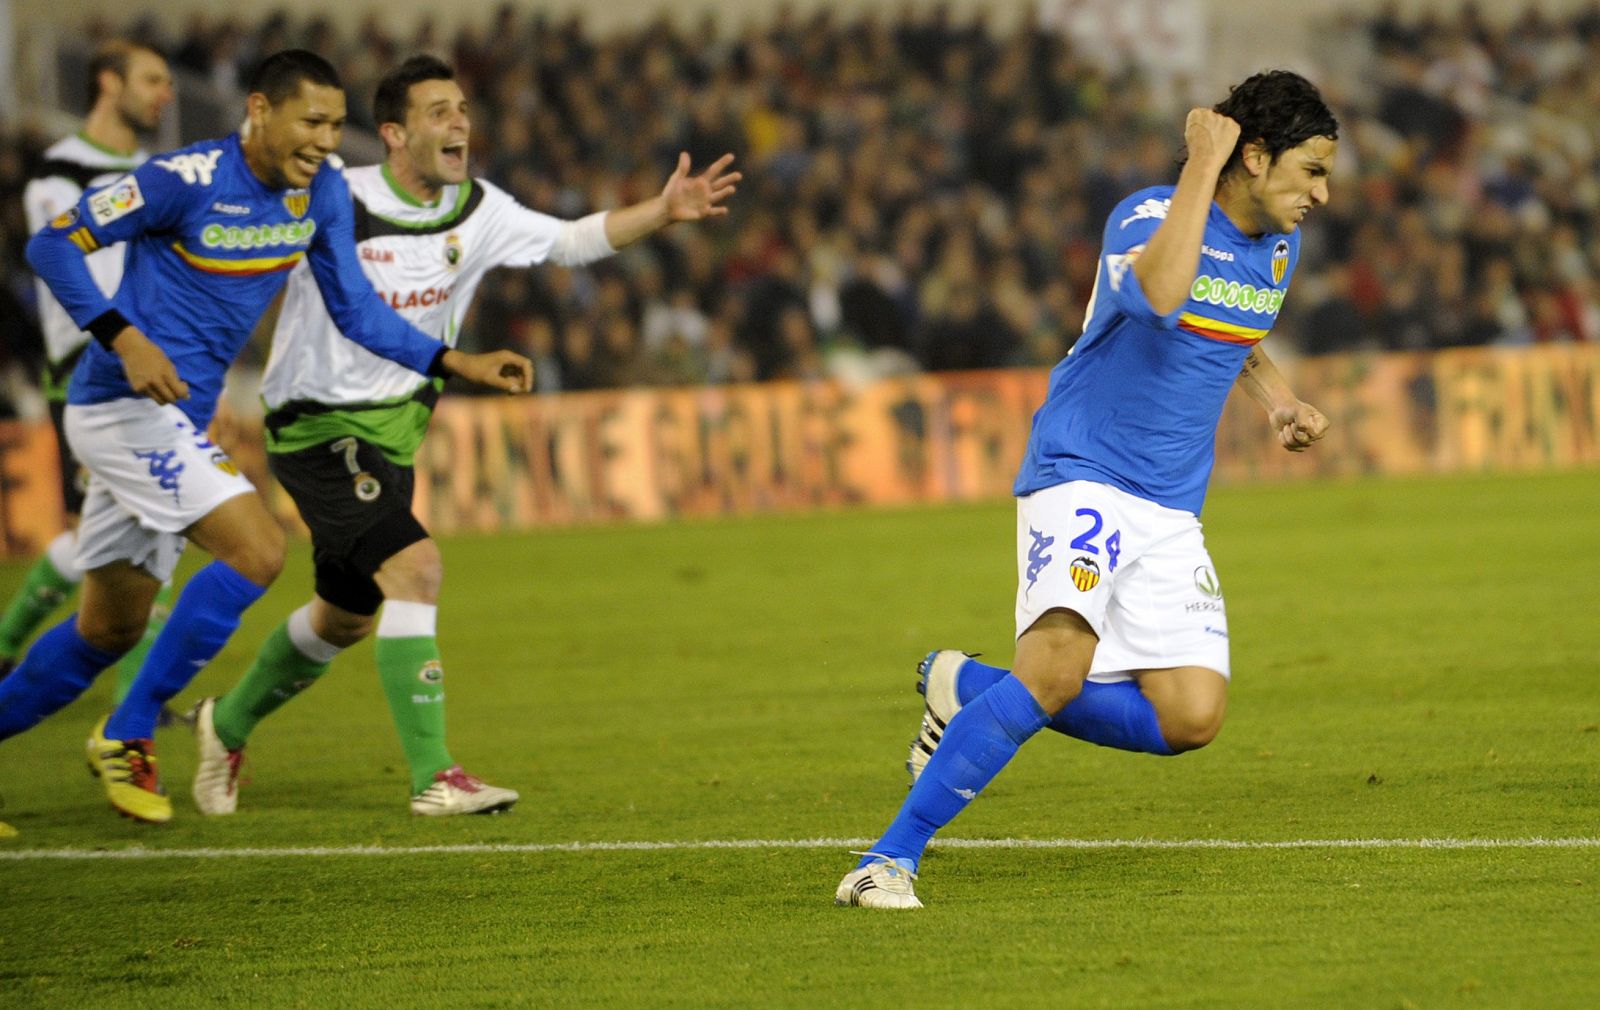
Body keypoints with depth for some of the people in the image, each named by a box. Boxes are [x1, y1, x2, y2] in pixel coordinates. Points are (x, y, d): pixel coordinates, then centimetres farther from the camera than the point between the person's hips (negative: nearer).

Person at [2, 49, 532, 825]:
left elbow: (354, 309, 11)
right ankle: (127, 737, -9)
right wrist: (125, 339, -24)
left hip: (177, 423, 8)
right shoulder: (185, 179, -17)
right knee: (257, 551, -19)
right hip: (125, 406, -8)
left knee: (108, 630, 14)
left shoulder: (323, 191, 4)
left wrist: (458, 364, 3)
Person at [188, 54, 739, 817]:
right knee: (415, 566, -24)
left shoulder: (476, 211, -2)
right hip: (318, 429, -8)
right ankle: (433, 776, -22)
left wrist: (663, 211, -14)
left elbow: (570, 241, -2)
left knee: (347, 617, 19)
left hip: (395, 431, 8)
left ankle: (228, 724, 43)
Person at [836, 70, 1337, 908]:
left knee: (1192, 719, -7)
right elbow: (1161, 294, -39)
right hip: (1081, 477, -8)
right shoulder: (1148, 217, -14)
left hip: (1170, 511, 8)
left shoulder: (1278, 247, 10)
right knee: (1060, 667, -30)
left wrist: (1277, 400, 13)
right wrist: (1203, 165, -30)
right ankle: (892, 857, -22)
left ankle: (967, 691, 13)